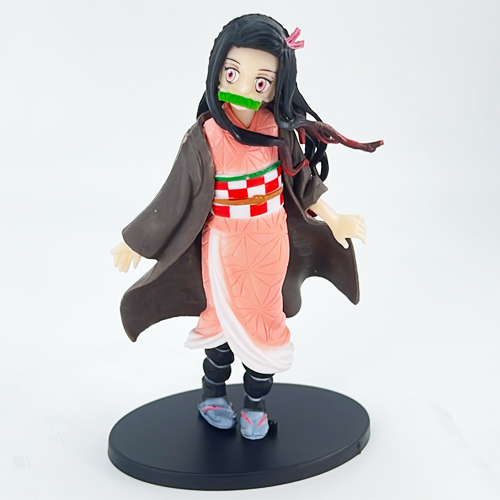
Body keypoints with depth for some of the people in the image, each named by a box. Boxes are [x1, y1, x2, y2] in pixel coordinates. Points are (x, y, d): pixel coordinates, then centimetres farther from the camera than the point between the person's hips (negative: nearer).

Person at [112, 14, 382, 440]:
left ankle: (255, 406, 33)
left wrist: (332, 219, 11)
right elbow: (176, 199, -11)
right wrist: (134, 244, -4)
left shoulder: (277, 128, -9)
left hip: (273, 244, 4)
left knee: (261, 325, 13)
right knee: (234, 323, 8)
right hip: (228, 249, -3)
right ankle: (214, 395, 35)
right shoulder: (206, 138, -20)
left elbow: (301, 178, 8)